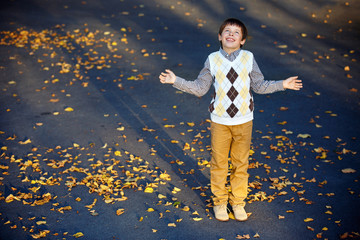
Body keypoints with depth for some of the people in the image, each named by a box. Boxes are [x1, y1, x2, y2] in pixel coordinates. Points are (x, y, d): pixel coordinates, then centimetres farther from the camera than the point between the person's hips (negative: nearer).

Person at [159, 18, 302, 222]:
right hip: (220, 121, -1)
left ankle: (238, 202, 29)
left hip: (243, 121, 1)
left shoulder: (248, 58, -2)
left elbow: (259, 85, 6)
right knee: (219, 163, 8)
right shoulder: (213, 60, -4)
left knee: (241, 163, 11)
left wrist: (282, 84, -1)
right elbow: (200, 88, -1)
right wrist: (176, 81, -8)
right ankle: (220, 202, 27)